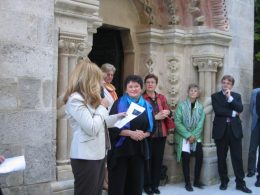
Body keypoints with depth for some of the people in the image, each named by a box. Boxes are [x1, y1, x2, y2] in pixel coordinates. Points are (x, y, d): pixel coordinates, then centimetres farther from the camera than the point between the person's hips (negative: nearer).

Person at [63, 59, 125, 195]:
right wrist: (102, 107, -8)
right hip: (85, 156, -10)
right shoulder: (75, 99, -16)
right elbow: (92, 128, -21)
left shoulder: (88, 98, 16)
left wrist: (117, 117, 15)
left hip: (97, 153, 10)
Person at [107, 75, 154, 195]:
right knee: (118, 183, 0)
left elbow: (151, 128, 10)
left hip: (139, 149, 4)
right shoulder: (119, 104, -3)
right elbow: (112, 126, -11)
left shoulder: (147, 106, 9)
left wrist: (143, 134, -10)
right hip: (121, 148, -4)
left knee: (135, 182, 10)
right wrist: (130, 133, -20)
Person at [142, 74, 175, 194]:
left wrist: (166, 113, -14)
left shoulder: (162, 98, 12)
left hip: (161, 133, 5)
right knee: (148, 160, 0)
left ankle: (155, 184, 21)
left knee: (158, 160, 9)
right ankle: (147, 185, 13)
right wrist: (155, 117, -17)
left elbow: (168, 112, 9)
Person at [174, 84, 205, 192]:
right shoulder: (181, 105, -5)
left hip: (196, 137, 3)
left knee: (199, 156, -12)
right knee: (186, 157, -11)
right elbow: (177, 122, -11)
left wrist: (194, 136, -14)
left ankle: (197, 181, 5)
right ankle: (187, 183, 2)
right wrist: (188, 135, -16)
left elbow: (200, 123, -1)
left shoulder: (200, 107, 5)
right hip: (183, 136, -3)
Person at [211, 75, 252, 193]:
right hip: (221, 130, -1)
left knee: (237, 157, 1)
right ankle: (224, 181, 18)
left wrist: (230, 98, -12)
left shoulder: (236, 96, 12)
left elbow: (240, 109, -6)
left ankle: (240, 183, 8)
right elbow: (218, 110, -11)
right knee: (222, 158, 6)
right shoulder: (215, 96, 5)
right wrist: (233, 113, -8)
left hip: (235, 130, 1)